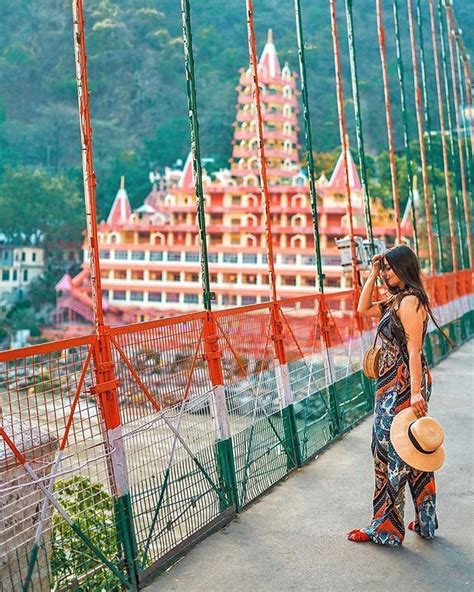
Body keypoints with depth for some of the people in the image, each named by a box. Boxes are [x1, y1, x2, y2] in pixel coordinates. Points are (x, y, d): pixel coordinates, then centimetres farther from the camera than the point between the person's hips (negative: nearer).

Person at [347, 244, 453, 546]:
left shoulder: (409, 301, -16)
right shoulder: (396, 300, 12)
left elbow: (414, 350, -22)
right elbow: (363, 309, 20)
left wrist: (415, 391, -27)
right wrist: (373, 274, 13)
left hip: (402, 385, -10)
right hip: (395, 383, 10)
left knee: (391, 452, 0)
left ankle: (385, 528, 12)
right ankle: (425, 521, 27)